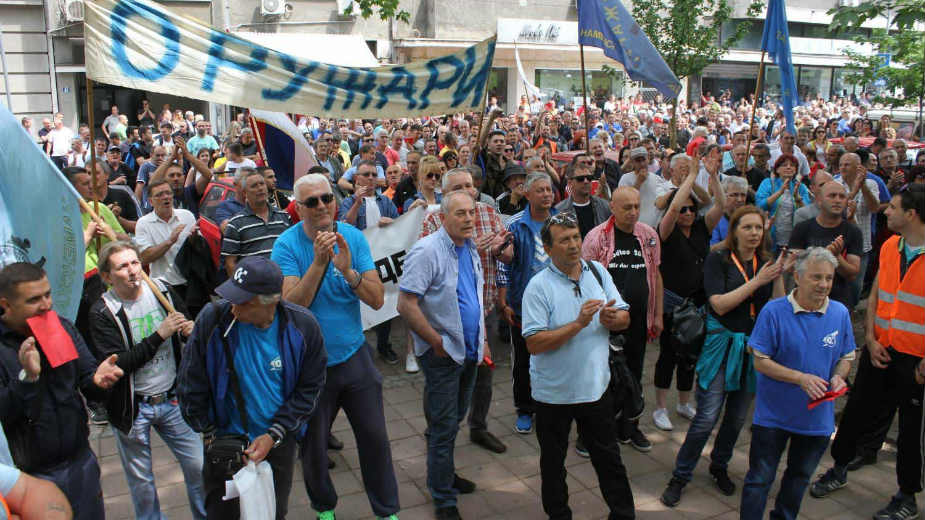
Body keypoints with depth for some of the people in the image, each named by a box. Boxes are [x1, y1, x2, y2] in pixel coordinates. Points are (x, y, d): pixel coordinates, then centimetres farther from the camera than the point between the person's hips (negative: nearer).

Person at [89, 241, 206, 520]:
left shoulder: (163, 292, -4)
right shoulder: (102, 313, -12)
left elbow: (188, 327, 10)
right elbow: (117, 364, -21)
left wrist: (190, 331, -13)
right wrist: (159, 335, -25)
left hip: (172, 400, 2)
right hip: (133, 408, -2)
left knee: (198, 466, 7)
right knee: (141, 481, 13)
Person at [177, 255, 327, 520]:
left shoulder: (303, 327, -18)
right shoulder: (212, 318, -19)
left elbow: (309, 389, -6)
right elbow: (190, 385, -6)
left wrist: (273, 436, -11)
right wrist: (209, 434, 0)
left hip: (278, 440, 1)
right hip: (225, 437, 0)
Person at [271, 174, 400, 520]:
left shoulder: (354, 238, -6)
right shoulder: (287, 245, -13)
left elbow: (377, 300, -12)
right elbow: (292, 306, -24)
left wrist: (347, 270, -27)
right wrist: (318, 263, -32)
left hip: (354, 357, 2)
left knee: (375, 438, 9)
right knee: (313, 445, 14)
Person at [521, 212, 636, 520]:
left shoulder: (597, 271, 0)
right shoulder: (539, 286, -15)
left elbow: (625, 318, 3)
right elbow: (534, 343, -22)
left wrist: (612, 318, -20)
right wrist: (578, 324, -27)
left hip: (596, 386, 3)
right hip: (554, 392, -3)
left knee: (609, 458, 17)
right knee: (553, 461, 17)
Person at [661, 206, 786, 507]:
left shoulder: (765, 263, 6)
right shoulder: (718, 259, -7)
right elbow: (719, 304, -17)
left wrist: (778, 277, -13)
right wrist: (756, 281, -20)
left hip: (753, 348, 5)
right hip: (722, 344, -5)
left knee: (737, 417, 14)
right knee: (707, 417, -6)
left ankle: (719, 467, 36)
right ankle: (680, 476, 9)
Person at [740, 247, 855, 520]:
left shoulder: (840, 313, -3)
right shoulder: (774, 311, -15)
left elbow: (846, 357, 9)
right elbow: (760, 361, -14)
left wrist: (838, 377, -13)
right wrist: (801, 378, -24)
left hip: (818, 414, 4)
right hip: (774, 413, -4)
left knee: (799, 477, 23)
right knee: (759, 479, 4)